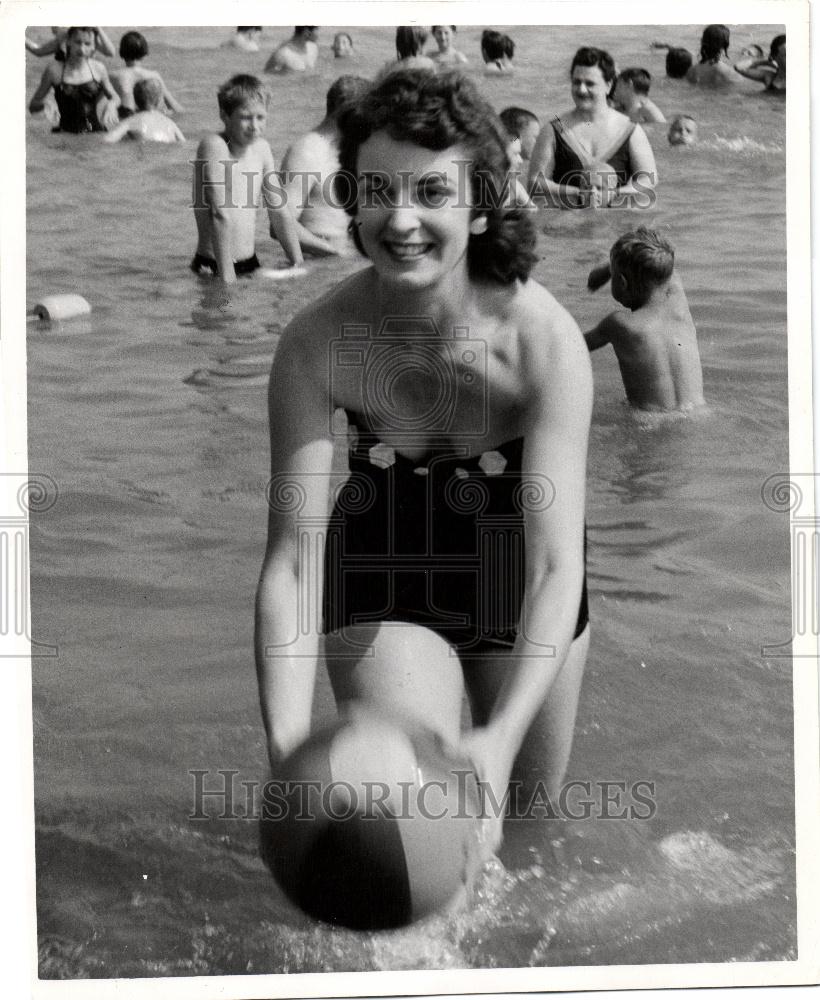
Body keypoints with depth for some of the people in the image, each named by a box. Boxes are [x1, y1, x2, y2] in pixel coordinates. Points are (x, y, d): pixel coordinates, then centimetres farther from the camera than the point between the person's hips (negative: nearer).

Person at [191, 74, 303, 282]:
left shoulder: (261, 148, 7)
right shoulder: (214, 146, -14)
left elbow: (279, 211, 11)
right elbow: (221, 214, -20)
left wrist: (299, 264, 7)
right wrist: (227, 277, -23)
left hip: (251, 265, 6)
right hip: (213, 267, -6)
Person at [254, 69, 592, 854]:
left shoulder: (544, 340, -30)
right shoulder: (317, 343, -27)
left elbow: (557, 562, -33)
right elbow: (293, 556, -28)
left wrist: (502, 736, -48)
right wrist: (287, 746, -42)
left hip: (519, 570, 1)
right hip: (382, 576, 0)